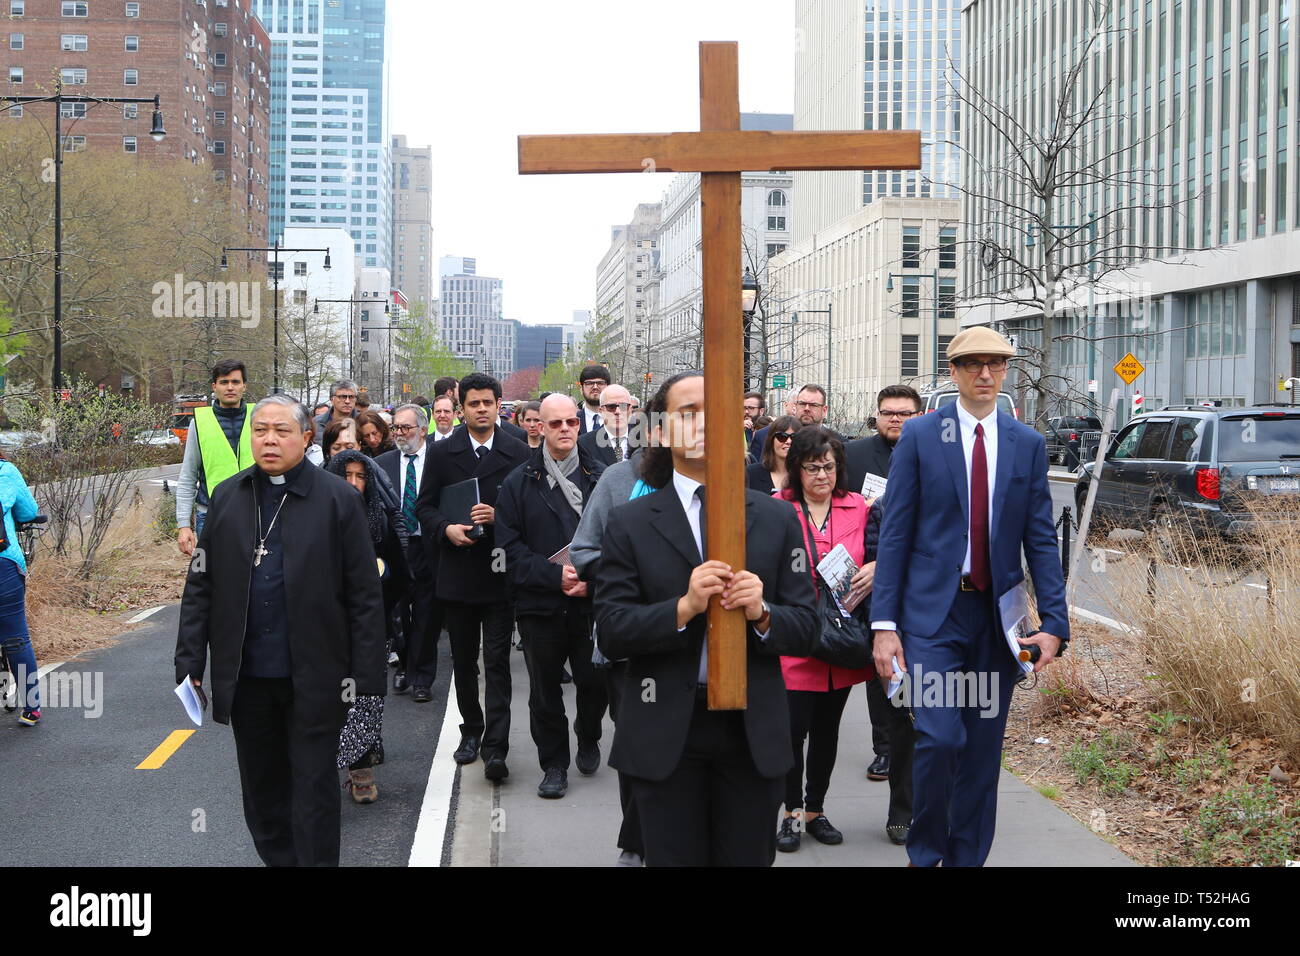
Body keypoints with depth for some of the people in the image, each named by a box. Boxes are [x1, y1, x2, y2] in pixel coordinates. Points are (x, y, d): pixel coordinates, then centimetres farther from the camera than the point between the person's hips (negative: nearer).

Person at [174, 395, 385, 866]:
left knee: (314, 787, 5)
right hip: (246, 676, 4)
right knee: (261, 787, 14)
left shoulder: (338, 499, -6)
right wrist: (190, 663, 2)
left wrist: (364, 672, -9)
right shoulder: (227, 497, 5)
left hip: (314, 677, -3)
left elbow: (365, 594, -6)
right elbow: (200, 587, 7)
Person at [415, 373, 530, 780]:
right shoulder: (442, 453, 5)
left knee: (497, 661, -6)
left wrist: (500, 517, -16)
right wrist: (446, 529, -12)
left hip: (500, 572, -2)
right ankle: (471, 730, 29)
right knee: (463, 659, 13)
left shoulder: (517, 453, 1)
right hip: (457, 573, 2)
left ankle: (495, 747, -7)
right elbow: (424, 506, 7)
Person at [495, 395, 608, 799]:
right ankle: (554, 763, 22)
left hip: (592, 599, 0)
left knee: (595, 682, 3)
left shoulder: (600, 476, 3)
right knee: (545, 690, 6)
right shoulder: (519, 482, 3)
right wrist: (554, 575, -13)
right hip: (540, 604, 0)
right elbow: (510, 546, -2)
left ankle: (588, 739, 33)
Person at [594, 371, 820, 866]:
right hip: (665, 735, -1)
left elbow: (806, 628, 3)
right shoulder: (630, 523, 1)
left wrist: (762, 614, -17)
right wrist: (683, 608, -21)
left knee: (748, 857, 11)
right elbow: (609, 631, -6)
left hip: (754, 733, 2)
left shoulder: (775, 518, 5)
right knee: (674, 856, 8)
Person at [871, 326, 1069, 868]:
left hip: (997, 614, 3)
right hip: (933, 610, -3)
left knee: (983, 749, 8)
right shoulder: (920, 434, 0)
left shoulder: (1028, 444, 7)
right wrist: (884, 623, -8)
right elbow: (895, 533, -2)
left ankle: (966, 857, 22)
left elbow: (1041, 540, 7)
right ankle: (925, 852, 9)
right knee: (940, 738, -14)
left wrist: (1054, 623, -3)